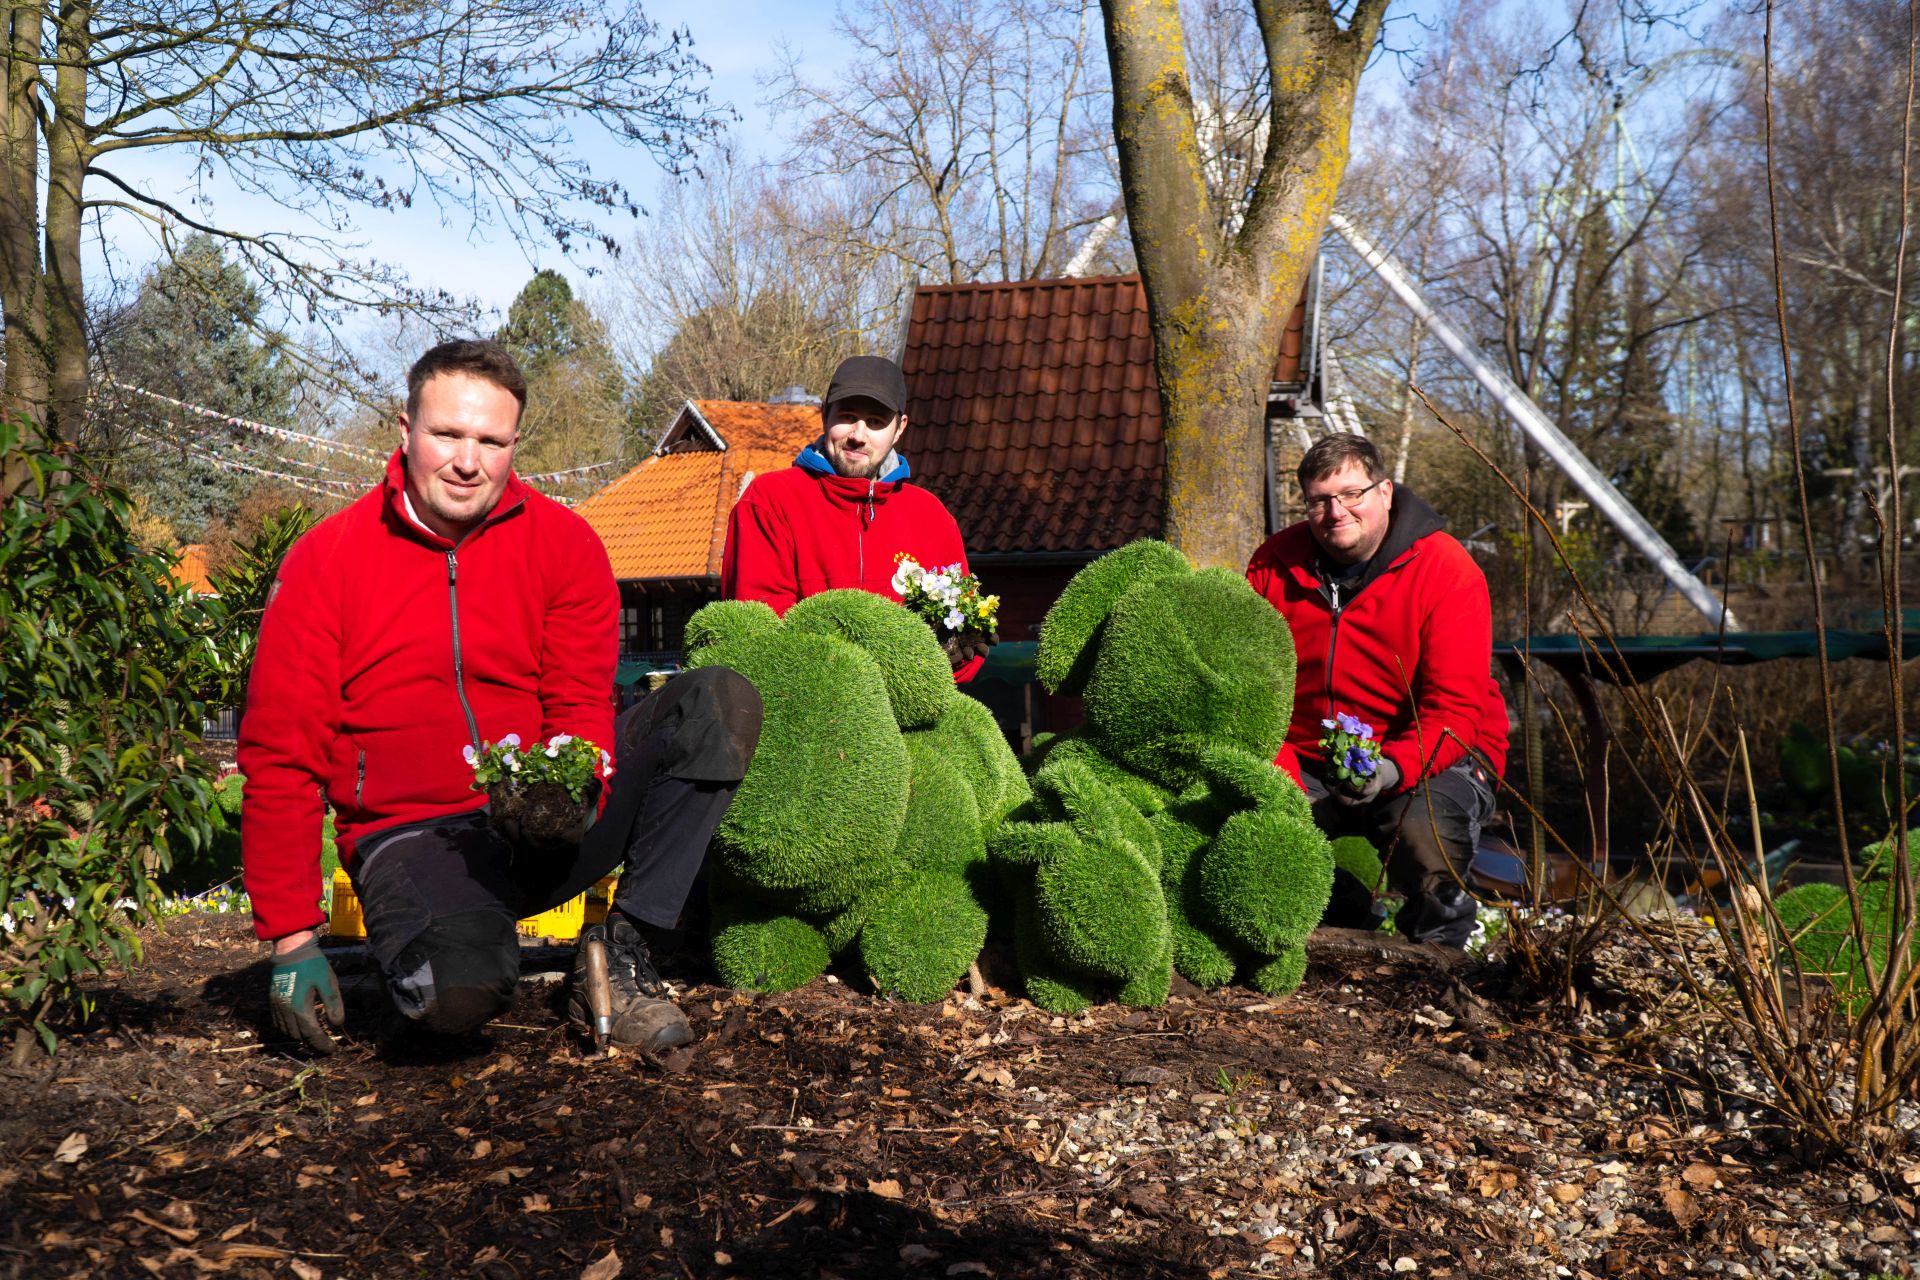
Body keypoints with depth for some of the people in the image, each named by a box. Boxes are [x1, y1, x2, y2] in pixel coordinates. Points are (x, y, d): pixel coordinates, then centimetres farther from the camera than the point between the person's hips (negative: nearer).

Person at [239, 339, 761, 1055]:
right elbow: (279, 757, -2)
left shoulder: (563, 543, 1)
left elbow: (581, 709, -2)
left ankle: (621, 951, -12)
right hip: (413, 831, -2)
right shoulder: (324, 561, -2)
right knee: (456, 992, -35)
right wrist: (292, 938, -6)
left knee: (719, 702, -17)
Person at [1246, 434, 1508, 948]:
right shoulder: (1274, 564, -2)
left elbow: (1455, 708, -18)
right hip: (1310, 762, 4)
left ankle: (1440, 926, 3)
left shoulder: (1446, 571, -13)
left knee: (1422, 834, -35)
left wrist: (1394, 768, -37)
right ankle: (1342, 904, 11)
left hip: (1434, 756, -3)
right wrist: (1281, 777, -15)